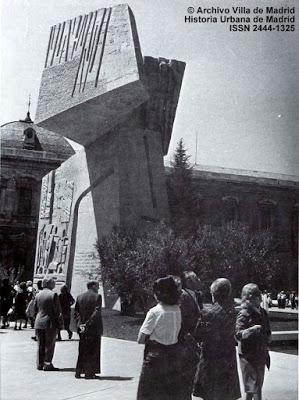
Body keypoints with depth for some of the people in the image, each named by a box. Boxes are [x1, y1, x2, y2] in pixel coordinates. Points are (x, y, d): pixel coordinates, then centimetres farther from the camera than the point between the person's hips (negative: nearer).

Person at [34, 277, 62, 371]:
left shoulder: (38, 295, 6)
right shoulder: (53, 295, -11)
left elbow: (35, 309, 12)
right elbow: (57, 311, -10)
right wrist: (59, 323, -2)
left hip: (38, 323, 5)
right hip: (50, 324, -5)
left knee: (40, 345, 12)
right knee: (49, 345, 2)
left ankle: (40, 364, 16)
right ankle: (47, 364, 3)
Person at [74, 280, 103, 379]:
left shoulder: (79, 297, 7)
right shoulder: (97, 296, -10)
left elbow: (76, 312, 3)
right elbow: (96, 312, -17)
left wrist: (80, 324, -2)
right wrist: (88, 324, -14)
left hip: (82, 328, 5)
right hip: (94, 328, -5)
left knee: (82, 350, 15)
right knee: (92, 351, 4)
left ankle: (78, 372, 17)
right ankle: (89, 373, 4)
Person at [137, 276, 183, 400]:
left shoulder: (154, 312, -16)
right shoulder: (178, 310, -1)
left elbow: (140, 340, -13)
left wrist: (150, 339, 4)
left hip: (155, 357, -5)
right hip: (173, 357, 5)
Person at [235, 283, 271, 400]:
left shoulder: (262, 312, 7)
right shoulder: (244, 314, -15)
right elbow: (238, 334, -25)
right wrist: (251, 330, -38)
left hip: (261, 354, 8)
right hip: (248, 355, -7)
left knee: (258, 385, 15)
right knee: (254, 387, -6)